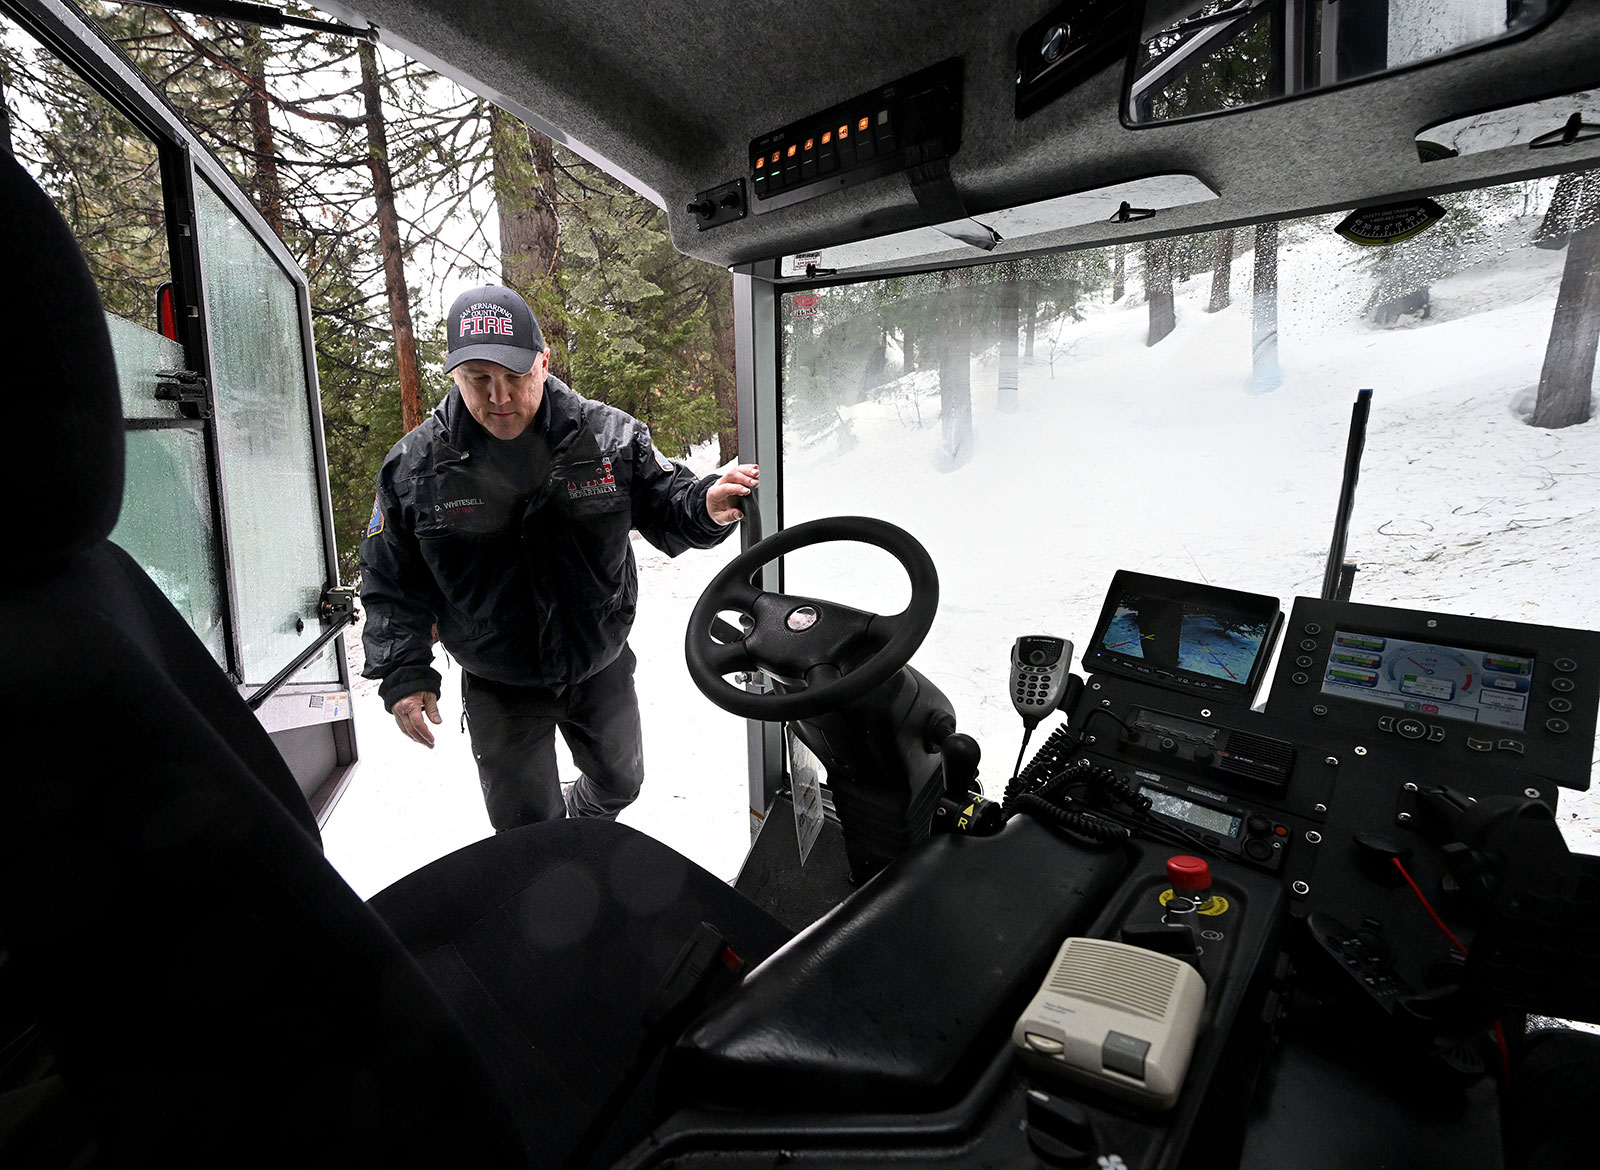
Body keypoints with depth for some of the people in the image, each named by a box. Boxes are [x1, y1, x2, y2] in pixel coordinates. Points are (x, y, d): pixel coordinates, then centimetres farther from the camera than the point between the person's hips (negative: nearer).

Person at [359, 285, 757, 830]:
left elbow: (666, 509, -4)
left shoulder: (610, 437, -12)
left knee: (620, 782, 27)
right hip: (499, 689, -1)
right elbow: (392, 583, -2)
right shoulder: (413, 468, -11)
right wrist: (402, 673, -11)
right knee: (525, 833, 12)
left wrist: (706, 507, -27)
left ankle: (578, 816, 61)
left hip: (603, 671, 2)